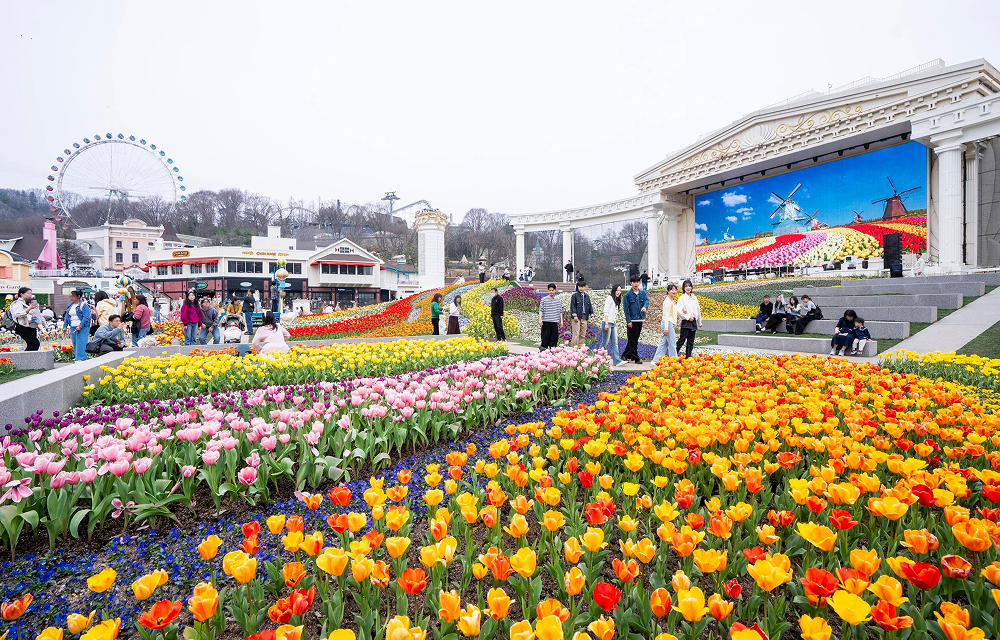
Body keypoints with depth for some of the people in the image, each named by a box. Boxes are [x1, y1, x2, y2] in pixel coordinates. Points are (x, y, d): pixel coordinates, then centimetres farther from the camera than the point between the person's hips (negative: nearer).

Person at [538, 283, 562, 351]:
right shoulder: (544, 299, 1)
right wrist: (540, 319, -10)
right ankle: (543, 348, 8)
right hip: (546, 322, -3)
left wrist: (561, 320, 10)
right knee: (546, 336, -2)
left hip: (555, 322, 3)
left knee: (554, 337, 3)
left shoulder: (558, 300, 10)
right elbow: (541, 310, -1)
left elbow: (560, 311, 14)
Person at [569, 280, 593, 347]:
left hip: (584, 318, 5)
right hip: (577, 318, -5)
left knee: (583, 334, 8)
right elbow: (572, 306, -6)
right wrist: (574, 315, -15)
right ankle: (574, 347, -6)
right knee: (576, 334, -8)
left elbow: (590, 306, 19)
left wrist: (592, 315, 8)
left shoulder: (587, 297, 16)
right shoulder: (575, 296, 0)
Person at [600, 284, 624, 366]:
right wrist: (606, 323, -19)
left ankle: (617, 361, -3)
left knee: (615, 343, 1)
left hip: (613, 324, 9)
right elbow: (606, 311, -13)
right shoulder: (610, 298, -6)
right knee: (605, 342, -4)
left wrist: (615, 324, 17)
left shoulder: (616, 300, 21)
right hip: (607, 323, -9)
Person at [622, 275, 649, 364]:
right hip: (632, 320, -5)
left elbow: (647, 300, -7)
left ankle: (625, 355, 23)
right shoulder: (628, 294, -5)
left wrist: (645, 306, -31)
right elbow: (626, 308, -8)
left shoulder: (643, 293, 9)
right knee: (633, 340, -1)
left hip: (640, 320, 5)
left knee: (635, 339, 12)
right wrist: (628, 321, -13)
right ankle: (636, 358, 7)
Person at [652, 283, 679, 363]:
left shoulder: (671, 301, 18)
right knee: (672, 344, -5)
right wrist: (666, 328, -21)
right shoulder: (668, 301, -12)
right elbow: (666, 315, -17)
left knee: (664, 343, 10)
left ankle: (656, 360, 12)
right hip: (668, 324, -10)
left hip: (670, 324, 10)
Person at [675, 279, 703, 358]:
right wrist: (688, 317, -15)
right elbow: (678, 310, -16)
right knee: (682, 340, -7)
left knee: (691, 342, 7)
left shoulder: (694, 298, 12)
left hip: (693, 322, 6)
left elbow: (698, 310, 21)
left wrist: (699, 322, 24)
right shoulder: (682, 298, -6)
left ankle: (688, 357, 12)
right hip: (686, 322, -6)